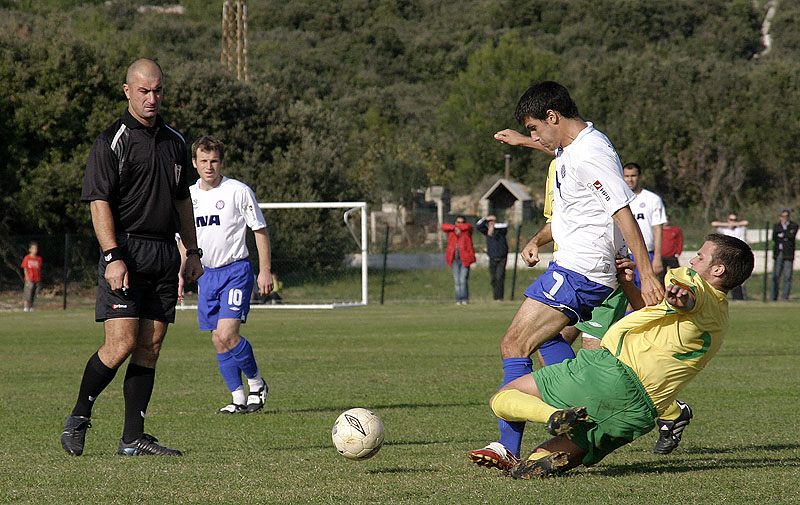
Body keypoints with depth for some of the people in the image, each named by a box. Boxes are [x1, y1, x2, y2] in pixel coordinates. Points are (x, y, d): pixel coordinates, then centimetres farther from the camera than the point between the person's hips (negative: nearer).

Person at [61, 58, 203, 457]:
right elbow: (99, 202, -11)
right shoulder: (112, 142, -6)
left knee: (150, 348, 3)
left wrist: (192, 252, 20)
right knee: (120, 343, -14)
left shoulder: (174, 141, 15)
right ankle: (78, 418, 5)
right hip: (126, 252, -6)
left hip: (165, 255, 6)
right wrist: (112, 256, -20)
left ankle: (133, 438, 6)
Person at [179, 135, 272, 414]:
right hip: (206, 273, 5)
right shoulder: (188, 196, 8)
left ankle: (256, 382, 3)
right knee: (218, 341, 2)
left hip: (236, 269, -5)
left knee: (227, 334, -18)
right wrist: (180, 274, 14)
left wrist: (265, 270, -8)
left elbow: (260, 231, -3)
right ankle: (239, 398, 10)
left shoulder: (239, 191, -7)